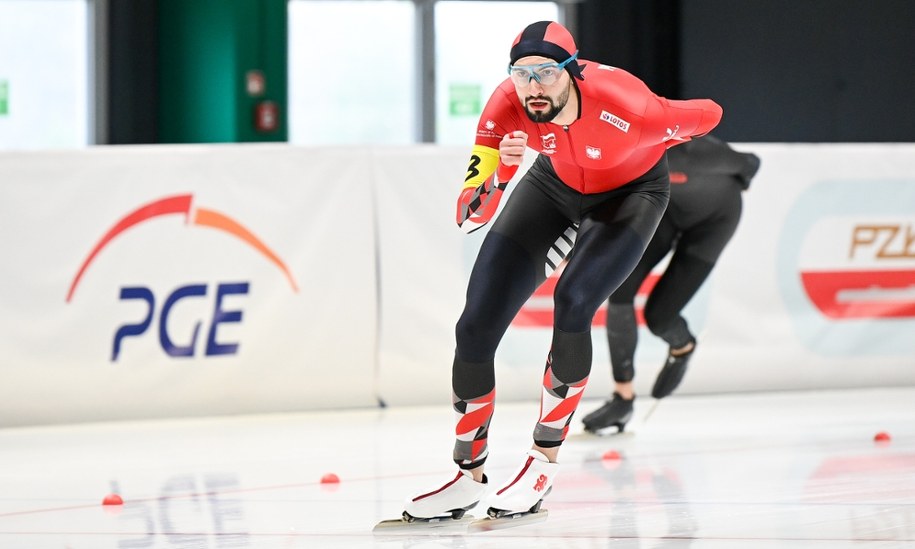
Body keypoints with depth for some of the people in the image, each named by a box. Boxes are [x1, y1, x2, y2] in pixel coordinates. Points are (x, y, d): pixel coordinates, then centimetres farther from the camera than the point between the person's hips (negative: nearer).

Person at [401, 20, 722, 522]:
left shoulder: (625, 107, -40)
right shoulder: (506, 108, -30)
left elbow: (708, 114, -19)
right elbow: (470, 216, -29)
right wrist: (500, 169, -49)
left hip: (630, 191, -4)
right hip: (556, 183, 4)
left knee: (572, 304, -27)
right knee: (476, 325, -5)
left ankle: (543, 463, -10)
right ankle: (469, 476, 11)